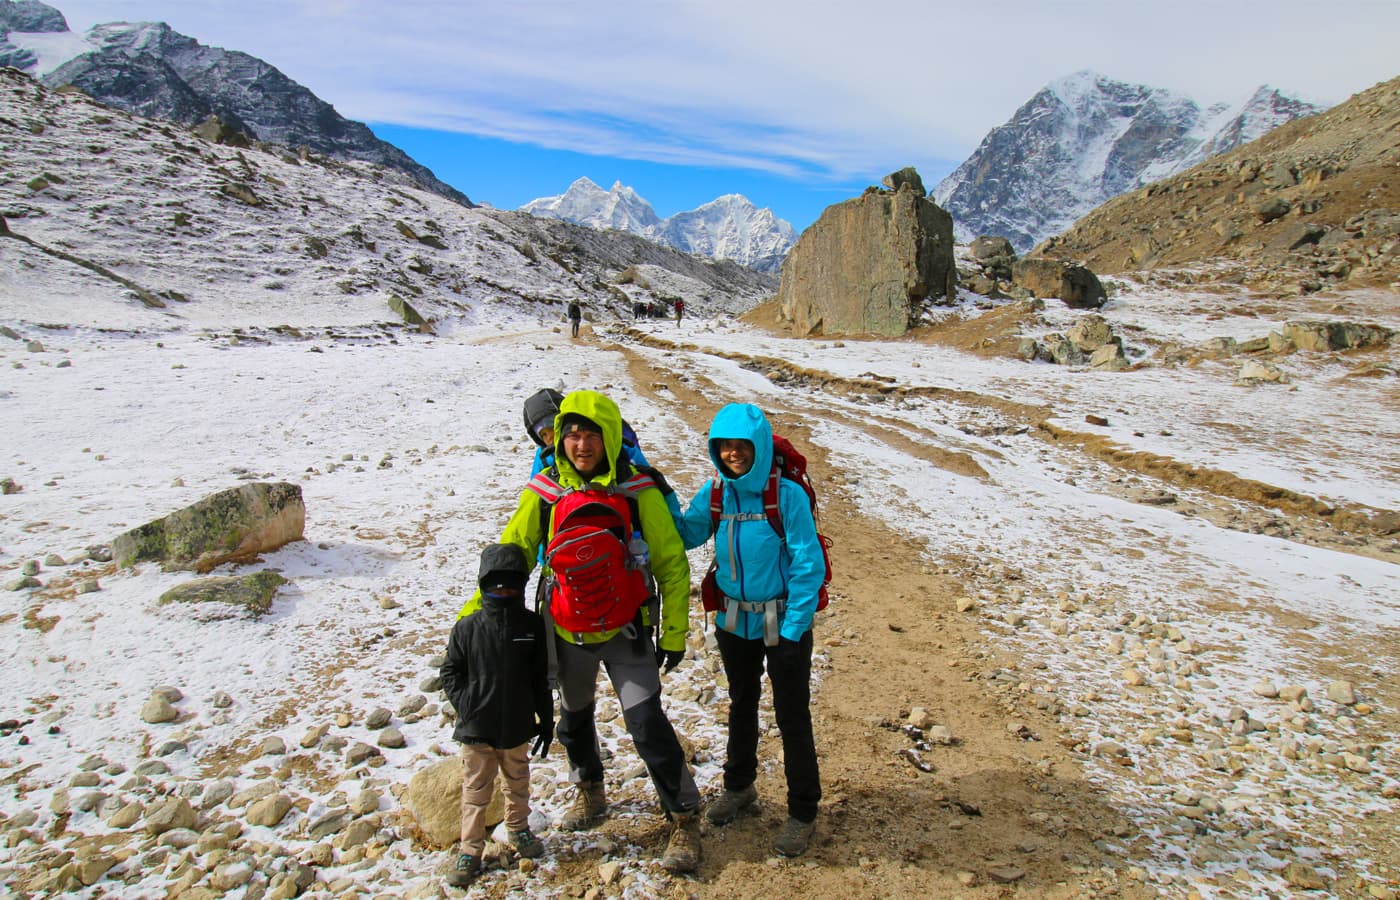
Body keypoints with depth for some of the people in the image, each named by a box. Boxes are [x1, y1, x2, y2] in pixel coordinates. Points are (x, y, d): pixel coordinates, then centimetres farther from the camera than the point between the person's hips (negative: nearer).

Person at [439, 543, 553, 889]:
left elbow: (540, 679, 2)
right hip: (476, 730, -2)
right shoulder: (468, 628, -9)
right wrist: (466, 705, -10)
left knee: (518, 783, 21)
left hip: (518, 728, 2)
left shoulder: (533, 625, -5)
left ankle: (518, 828, 44)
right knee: (475, 790, 10)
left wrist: (546, 719, 4)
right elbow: (450, 672, 1)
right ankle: (470, 851, 24)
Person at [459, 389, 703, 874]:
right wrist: (475, 610, -6)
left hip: (625, 630, -3)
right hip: (567, 630, 4)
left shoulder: (638, 491, -15)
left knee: (647, 723, -9)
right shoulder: (544, 491, -9)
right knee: (574, 717, 22)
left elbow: (671, 564, -8)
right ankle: (589, 792, 48)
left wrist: (674, 631, -8)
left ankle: (684, 817, 11)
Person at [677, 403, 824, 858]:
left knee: (792, 717, 6)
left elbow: (809, 565, -18)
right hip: (734, 622, 5)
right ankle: (739, 785, 44)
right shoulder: (715, 493, -6)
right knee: (741, 706, 23)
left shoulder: (787, 495, -19)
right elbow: (685, 535, 0)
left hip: (782, 624, -5)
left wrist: (793, 628, -19)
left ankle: (803, 810, 25)